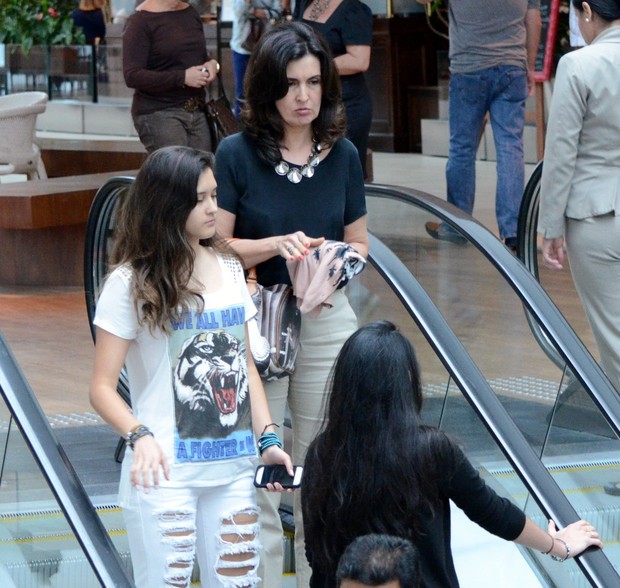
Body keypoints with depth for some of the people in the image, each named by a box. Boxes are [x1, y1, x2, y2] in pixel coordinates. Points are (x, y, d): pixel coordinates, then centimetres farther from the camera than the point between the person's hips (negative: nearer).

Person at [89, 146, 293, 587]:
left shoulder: (228, 268, 10)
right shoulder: (132, 283, -7)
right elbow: (103, 387, -8)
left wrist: (268, 439, 5)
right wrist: (140, 437, -25)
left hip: (233, 468, 5)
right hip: (165, 473, -5)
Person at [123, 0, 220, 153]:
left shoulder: (191, 13, 12)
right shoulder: (141, 21, -7)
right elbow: (132, 76, -14)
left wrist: (212, 63, 1)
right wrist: (182, 77, -20)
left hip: (196, 111, 6)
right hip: (158, 113, -6)